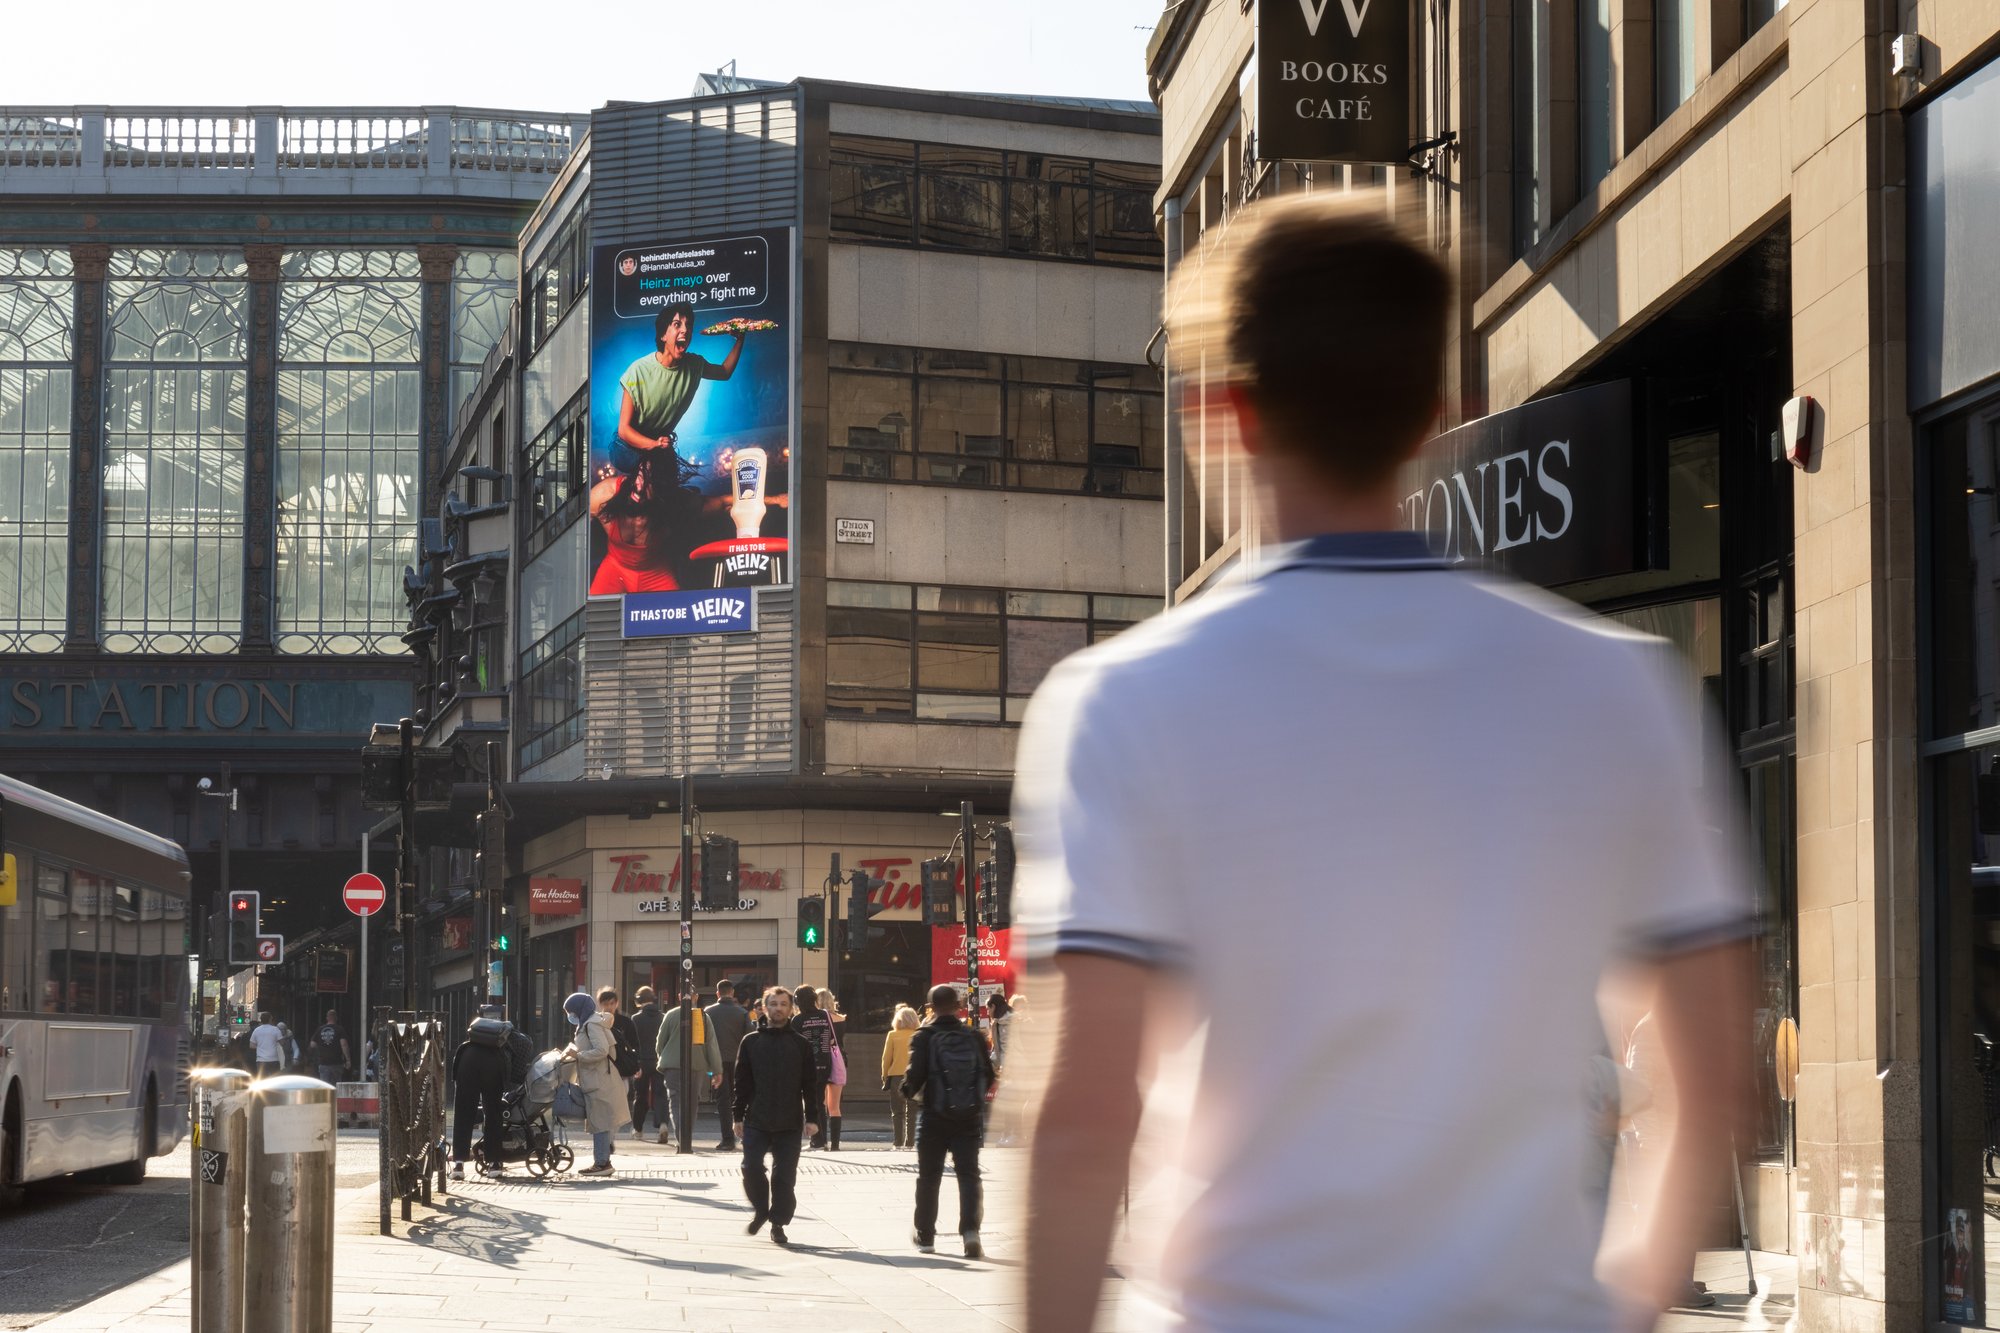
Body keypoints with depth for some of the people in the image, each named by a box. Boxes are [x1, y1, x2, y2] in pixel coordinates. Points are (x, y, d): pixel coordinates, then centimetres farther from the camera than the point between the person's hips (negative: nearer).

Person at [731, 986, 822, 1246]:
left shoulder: (801, 1045, 5)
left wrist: (812, 1117, -2)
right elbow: (742, 1082, 7)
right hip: (756, 1122, 0)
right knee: (751, 1169, -6)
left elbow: (811, 1085, 5)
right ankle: (761, 1209, 18)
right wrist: (738, 1116, 3)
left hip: (789, 1124, 0)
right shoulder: (751, 1042, 6)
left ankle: (778, 1224, 10)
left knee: (784, 1176, 0)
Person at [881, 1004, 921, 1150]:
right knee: (911, 1112, 6)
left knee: (897, 1112, 6)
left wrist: (884, 1076, 9)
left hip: (896, 1076, -1)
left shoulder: (892, 1035, -3)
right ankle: (909, 1141, 1)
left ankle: (899, 1141, 0)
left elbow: (886, 1058, -1)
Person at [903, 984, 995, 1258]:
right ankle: (970, 1230, -19)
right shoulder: (975, 1038, 0)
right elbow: (989, 1077, 3)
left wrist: (909, 1091, 7)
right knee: (968, 1174, 1)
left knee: (928, 1176, 12)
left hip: (934, 1117, -1)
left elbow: (915, 1075, -15)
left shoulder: (924, 1038, -9)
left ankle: (925, 1235, 23)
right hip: (968, 1117, 1)